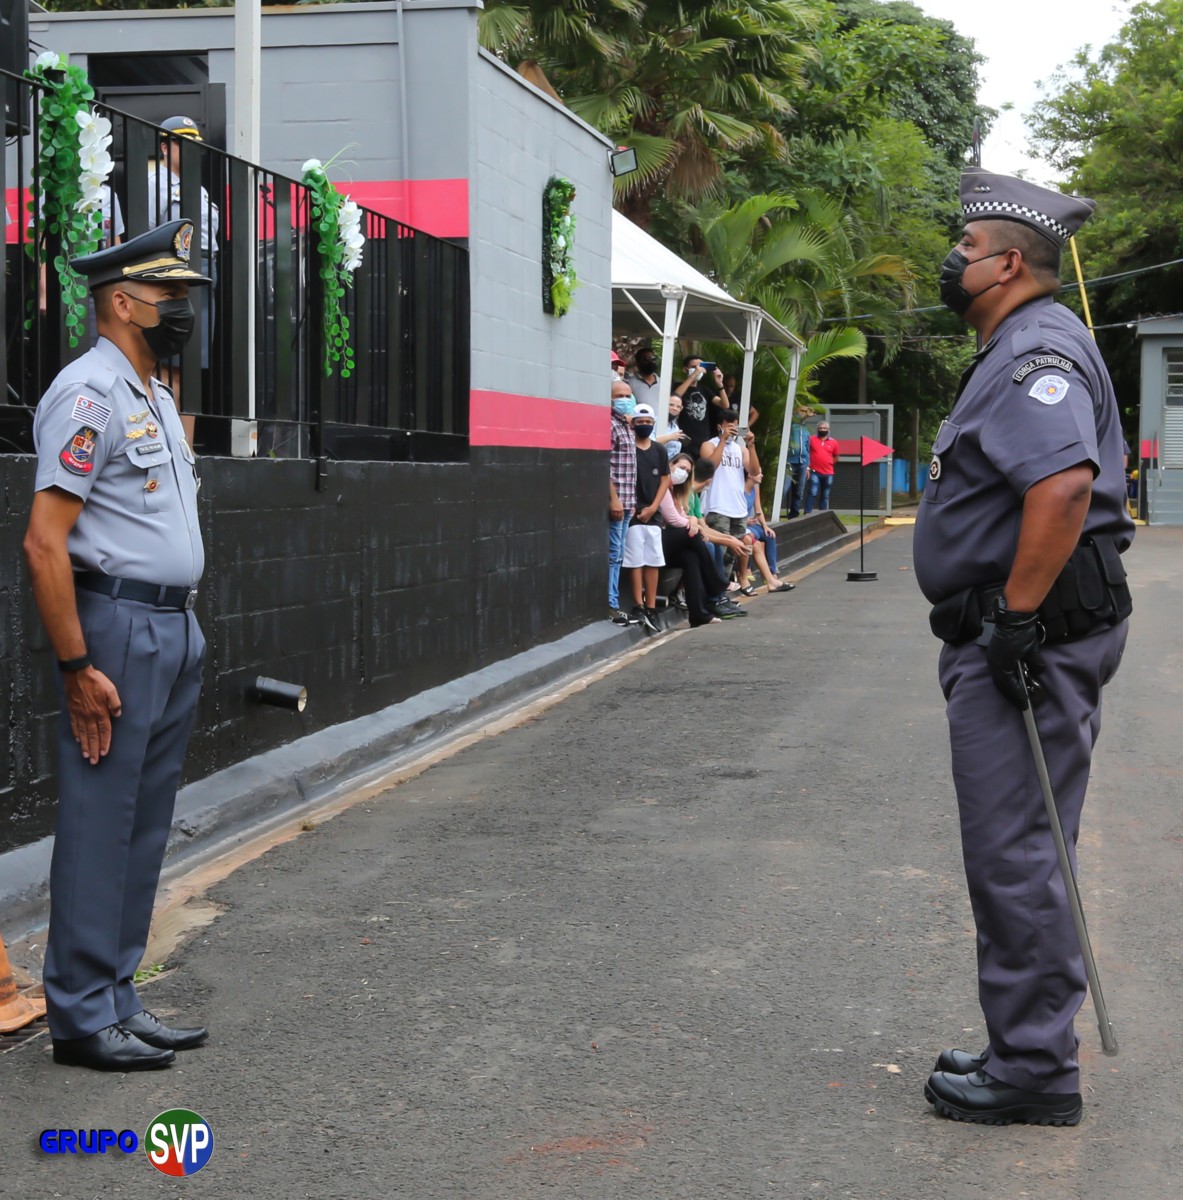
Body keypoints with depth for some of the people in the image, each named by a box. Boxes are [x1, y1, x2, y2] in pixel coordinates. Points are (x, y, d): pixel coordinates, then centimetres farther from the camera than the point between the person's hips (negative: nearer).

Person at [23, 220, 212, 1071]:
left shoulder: (155, 398, 17)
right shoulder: (90, 394, -13)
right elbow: (44, 543, -19)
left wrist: (184, 631, 14)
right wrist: (78, 669, -20)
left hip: (176, 632, 10)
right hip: (119, 627, -10)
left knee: (145, 826, 12)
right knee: (100, 829, -4)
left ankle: (117, 999, 21)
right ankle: (82, 1017, 4)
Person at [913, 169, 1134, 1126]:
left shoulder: (1037, 350, -15)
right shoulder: (1022, 348, 20)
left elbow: (1064, 485, -30)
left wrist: (1016, 618, -27)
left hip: (1034, 632, -11)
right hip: (1019, 629, 11)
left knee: (1015, 856, -6)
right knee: (1022, 852, 16)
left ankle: (1033, 1072, 1)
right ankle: (1029, 1050, 25)